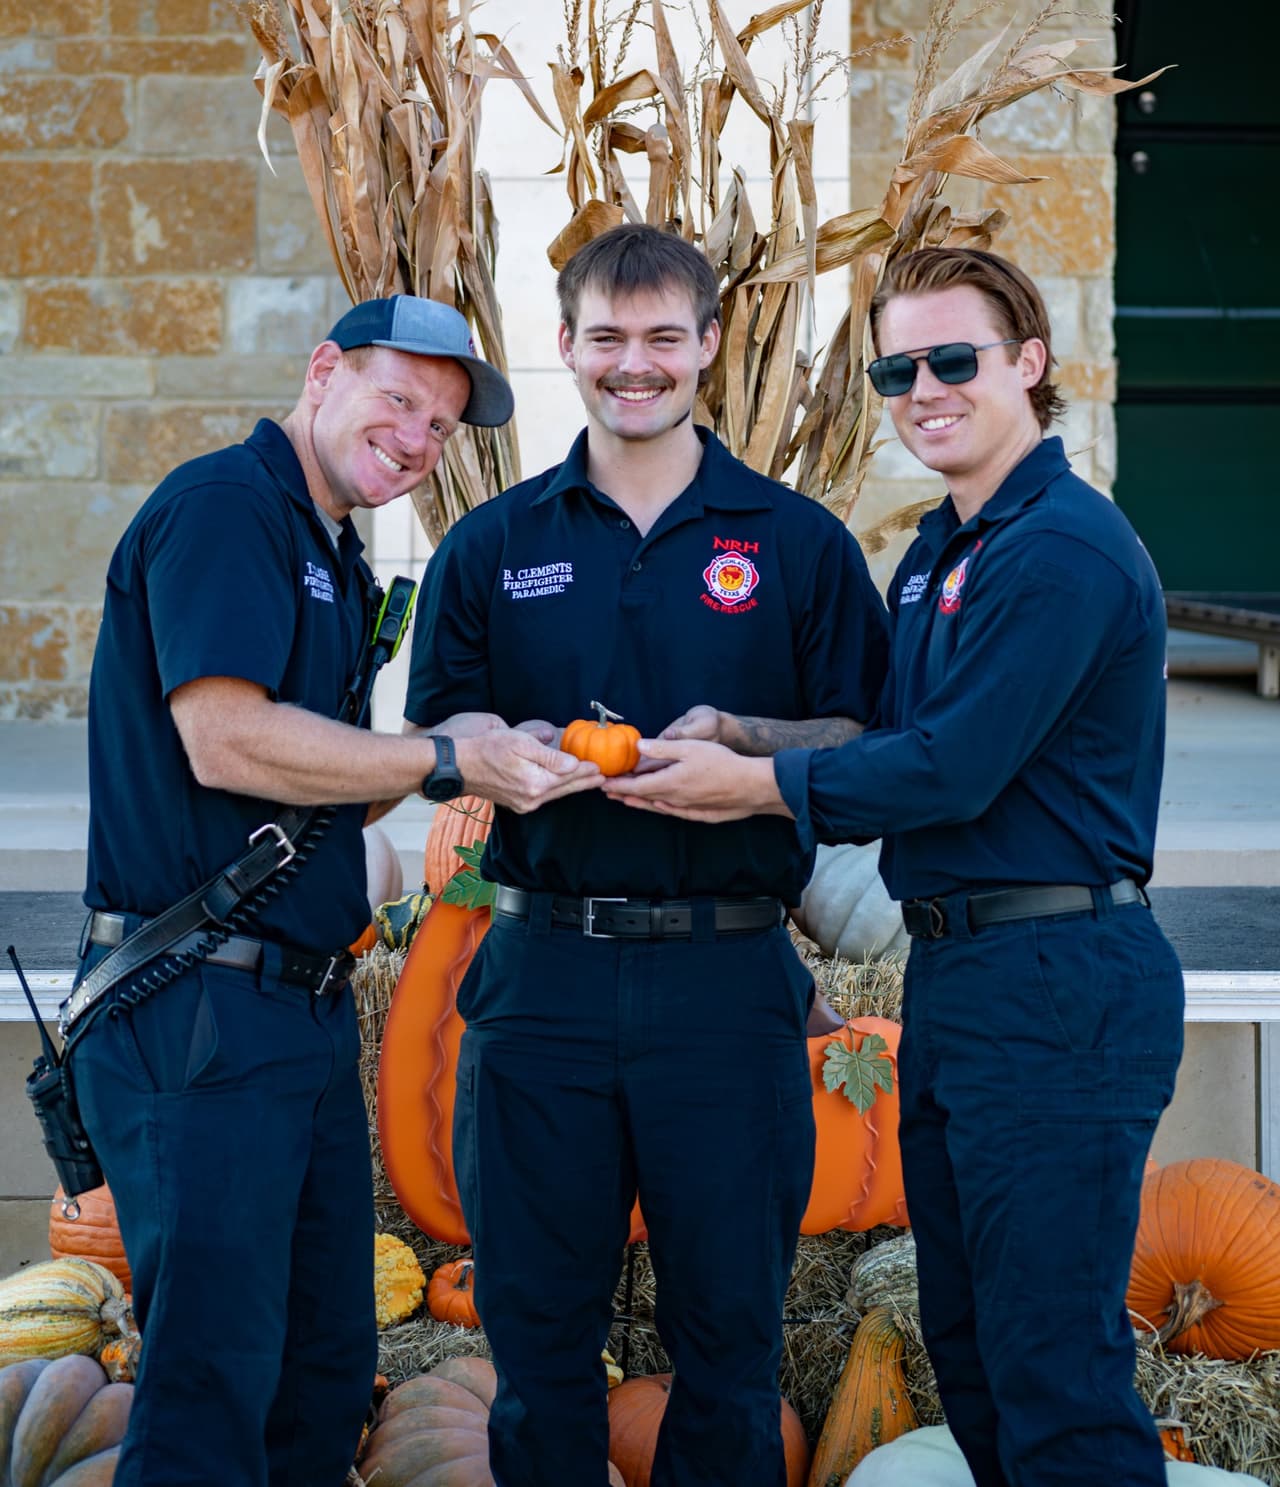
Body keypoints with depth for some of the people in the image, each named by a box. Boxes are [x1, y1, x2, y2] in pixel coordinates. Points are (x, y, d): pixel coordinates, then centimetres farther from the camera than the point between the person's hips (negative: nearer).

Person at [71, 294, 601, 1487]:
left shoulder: (332, 556, 19)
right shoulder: (222, 506, -10)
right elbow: (225, 741, -22)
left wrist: (487, 755, 5)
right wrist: (445, 757, -16)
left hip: (306, 1009, 10)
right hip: (196, 1013, -10)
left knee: (328, 1365, 15)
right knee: (212, 1381, -6)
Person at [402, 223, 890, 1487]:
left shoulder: (799, 543, 6)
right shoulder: (490, 548, 11)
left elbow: (865, 749, 3)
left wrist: (740, 740, -15)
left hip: (724, 978, -1)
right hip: (544, 972, 2)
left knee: (728, 1325, 5)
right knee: (536, 1326, 7)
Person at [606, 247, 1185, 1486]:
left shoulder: (1064, 548, -14)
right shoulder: (936, 551, 17)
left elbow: (951, 770, -19)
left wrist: (762, 785, -8)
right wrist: (732, 761, 1)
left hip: (1056, 985, -10)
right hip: (951, 971, 10)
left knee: (1054, 1362, -7)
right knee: (965, 1343, 16)